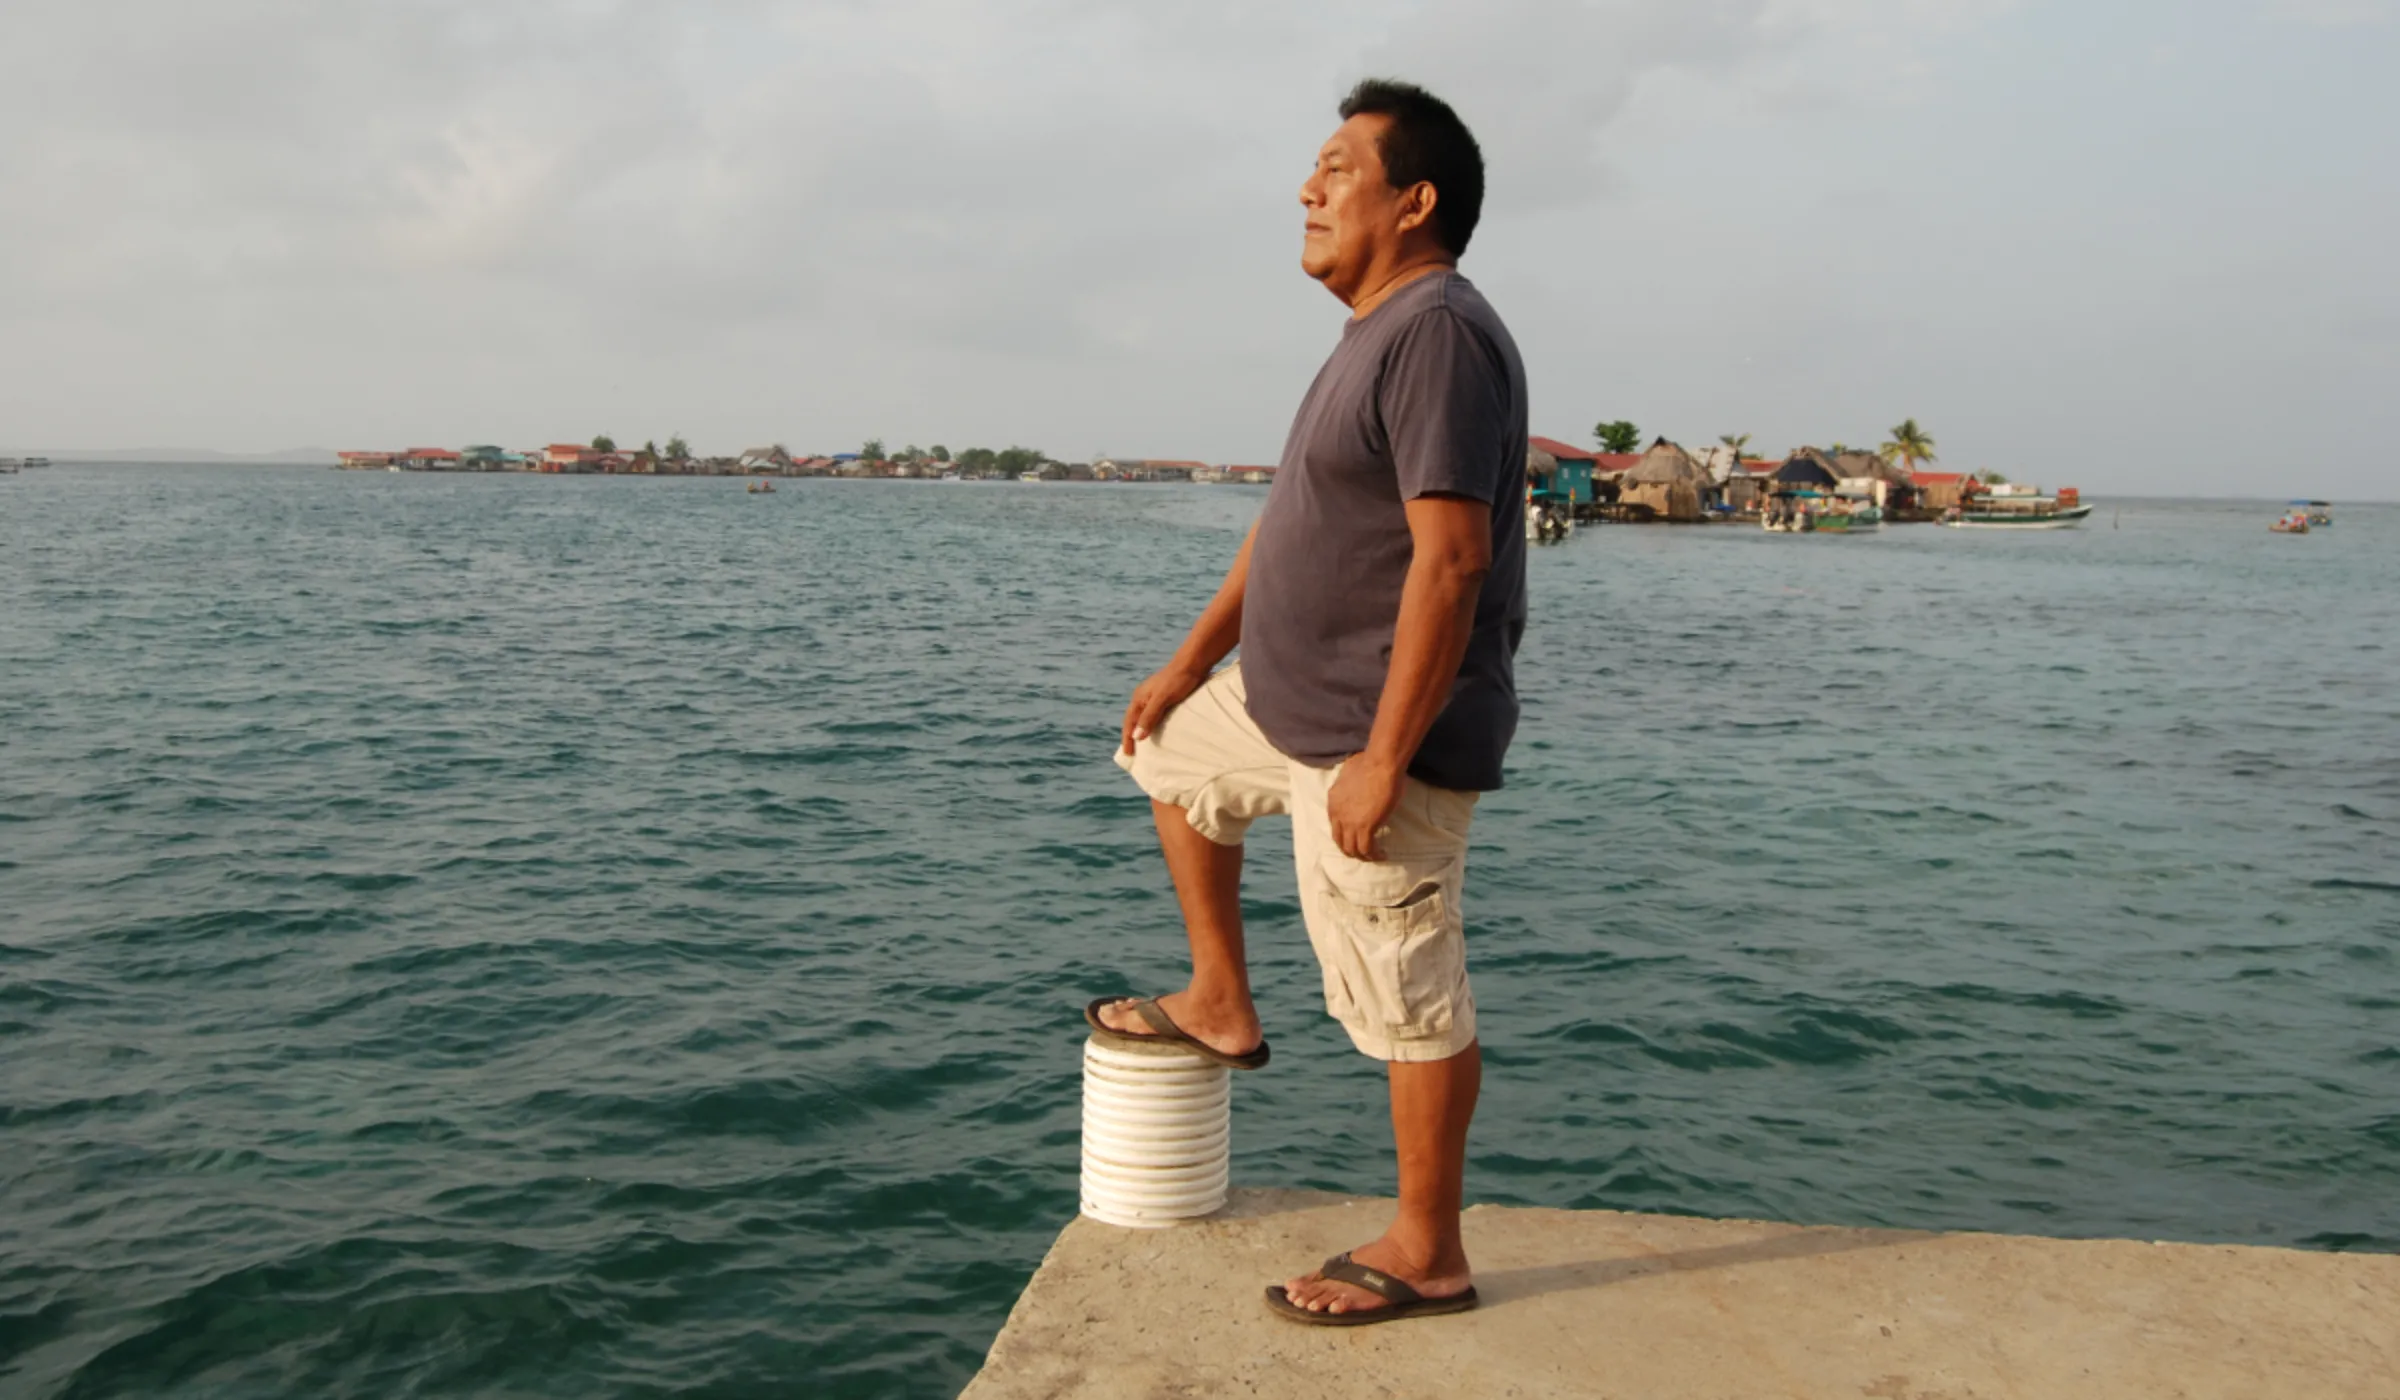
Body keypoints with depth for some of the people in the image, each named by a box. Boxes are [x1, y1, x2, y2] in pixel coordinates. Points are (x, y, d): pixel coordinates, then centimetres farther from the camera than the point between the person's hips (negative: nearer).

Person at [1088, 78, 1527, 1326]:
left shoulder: (1439, 334, -19)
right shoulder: (1377, 334, 14)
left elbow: (1451, 558, -27)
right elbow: (1289, 518, 19)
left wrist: (1382, 759, -28)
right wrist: (1193, 660, 21)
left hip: (1377, 739, -11)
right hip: (1287, 701, 11)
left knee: (1411, 1001, 0)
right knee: (1167, 753, 29)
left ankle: (1425, 1259, 16)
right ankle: (1221, 1005, 36)